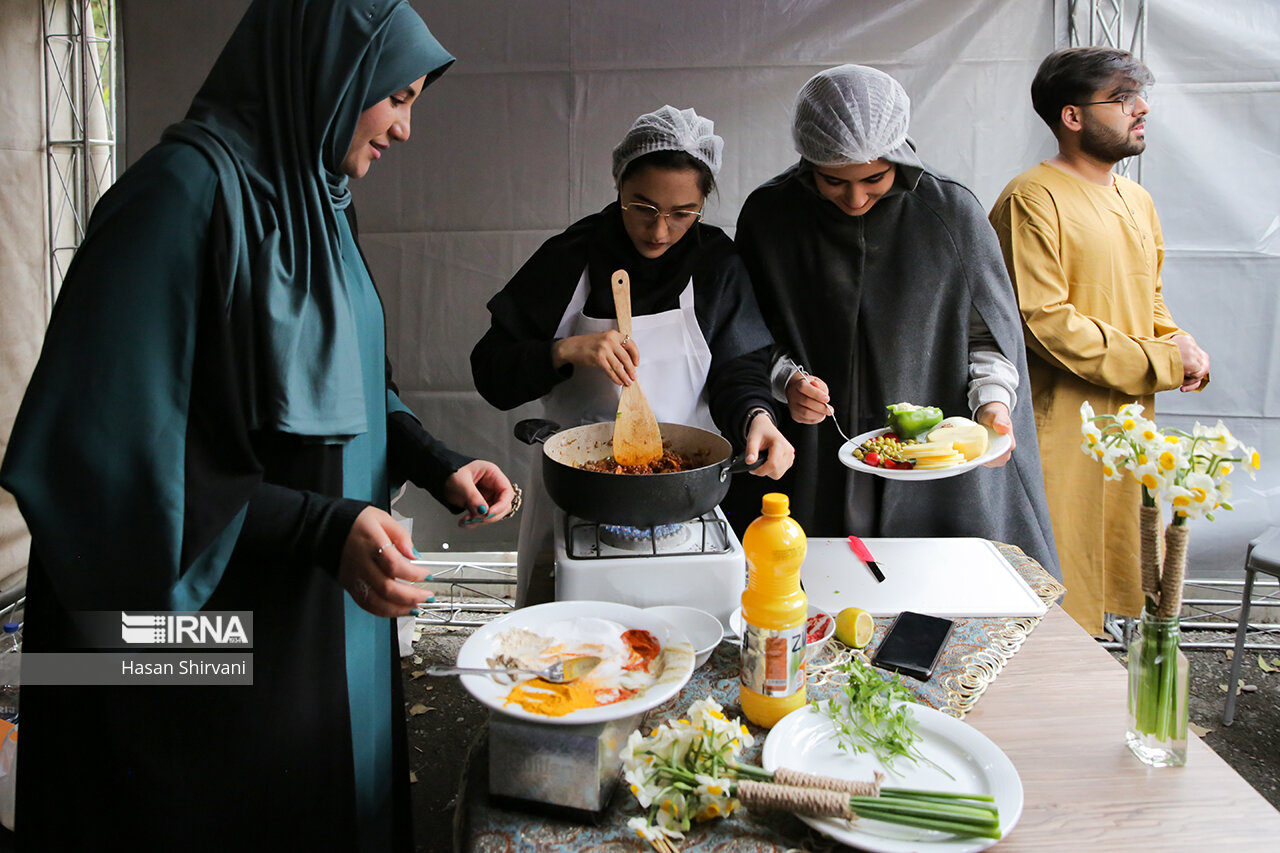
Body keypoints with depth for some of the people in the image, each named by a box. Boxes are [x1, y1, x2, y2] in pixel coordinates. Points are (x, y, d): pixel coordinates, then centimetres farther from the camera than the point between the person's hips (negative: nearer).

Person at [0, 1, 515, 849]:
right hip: (203, 617, -8)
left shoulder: (313, 198, 7)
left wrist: (435, 462, 1)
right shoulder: (188, 190, -20)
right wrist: (320, 528, -29)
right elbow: (116, 444, -25)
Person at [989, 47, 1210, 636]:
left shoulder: (1137, 201, 16)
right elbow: (1043, 322, -19)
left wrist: (1181, 344, 3)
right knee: (1056, 591, -2)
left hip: (1129, 416, 9)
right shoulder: (1031, 200, -13)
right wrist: (1160, 363, -15)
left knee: (1116, 568, 15)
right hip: (1058, 426, -8)